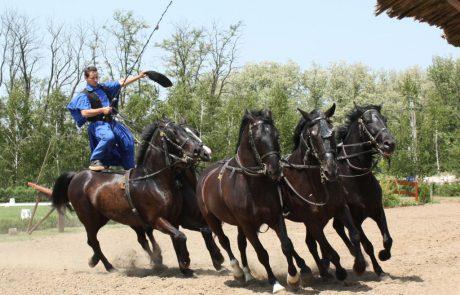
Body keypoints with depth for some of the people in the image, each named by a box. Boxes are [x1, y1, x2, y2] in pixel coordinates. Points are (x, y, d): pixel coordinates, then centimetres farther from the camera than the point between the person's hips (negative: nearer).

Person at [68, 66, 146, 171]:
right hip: (98, 124, -7)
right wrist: (102, 110, -20)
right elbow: (84, 113, -14)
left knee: (128, 140, 4)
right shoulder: (84, 95, -3)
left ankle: (130, 169, 16)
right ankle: (94, 161, -23)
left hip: (110, 121, 7)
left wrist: (139, 76, 5)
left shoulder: (104, 87, 13)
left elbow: (122, 82, 12)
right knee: (109, 137, -37)